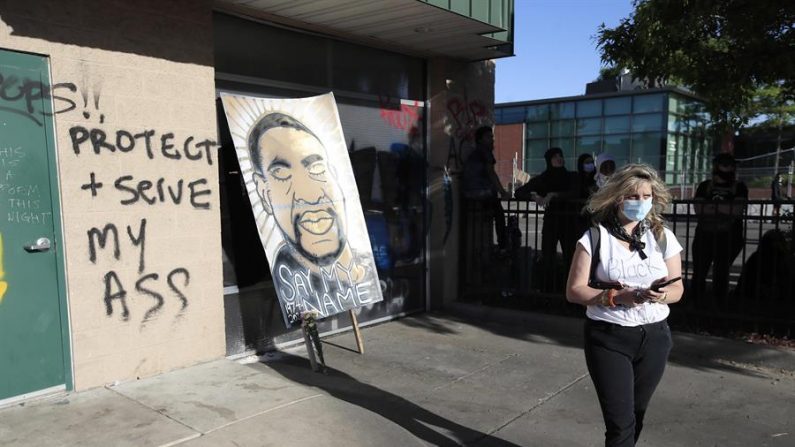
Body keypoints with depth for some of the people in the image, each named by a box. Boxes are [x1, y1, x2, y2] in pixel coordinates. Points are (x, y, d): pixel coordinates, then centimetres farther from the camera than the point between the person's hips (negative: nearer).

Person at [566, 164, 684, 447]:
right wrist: (617, 297, -23)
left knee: (635, 415, 16)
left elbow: (677, 289, 6)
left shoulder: (664, 237, 3)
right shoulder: (595, 237, -7)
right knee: (620, 422, -6)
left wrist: (660, 295, -17)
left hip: (654, 337, 4)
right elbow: (574, 291, -9)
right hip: (608, 338, -3)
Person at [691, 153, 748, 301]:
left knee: (721, 273, 1)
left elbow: (738, 209, -11)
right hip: (704, 235, 2)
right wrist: (725, 208, -8)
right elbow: (698, 209, -5)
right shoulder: (705, 186, 8)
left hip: (728, 237, -2)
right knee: (699, 271, 3)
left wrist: (711, 206, -8)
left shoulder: (739, 187, 4)